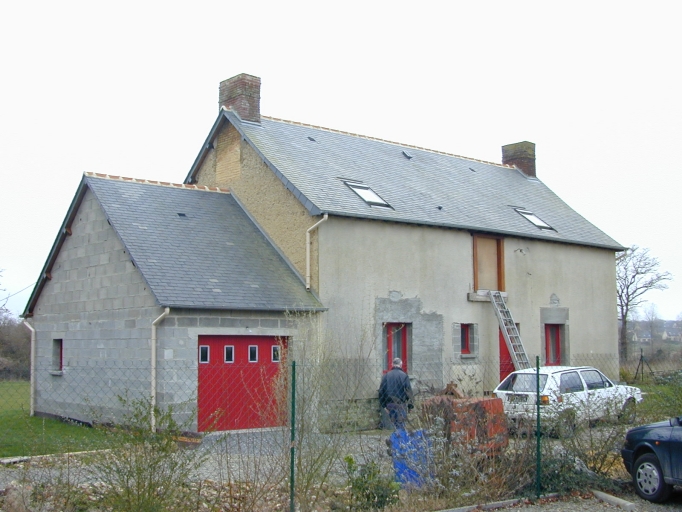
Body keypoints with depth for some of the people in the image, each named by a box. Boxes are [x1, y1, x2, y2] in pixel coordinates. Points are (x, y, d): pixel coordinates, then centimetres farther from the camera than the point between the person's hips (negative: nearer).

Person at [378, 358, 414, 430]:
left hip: (389, 404, 4)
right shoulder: (404, 375, -8)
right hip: (400, 403, -4)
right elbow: (408, 390, -8)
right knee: (401, 424, 0)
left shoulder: (386, 375, 4)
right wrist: (410, 404, 0)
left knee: (395, 424, 12)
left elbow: (381, 391, 7)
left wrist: (382, 404, 14)